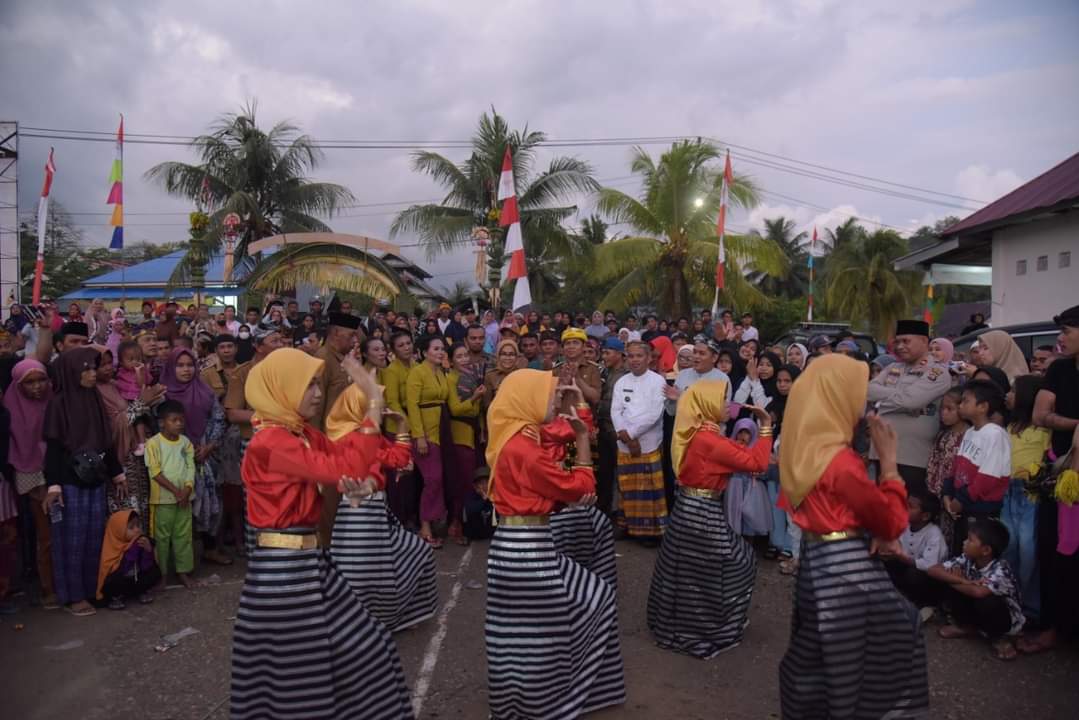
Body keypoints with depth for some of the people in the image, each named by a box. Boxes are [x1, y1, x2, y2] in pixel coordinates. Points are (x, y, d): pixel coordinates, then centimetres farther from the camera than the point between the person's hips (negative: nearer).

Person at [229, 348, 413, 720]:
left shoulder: (305, 433, 9)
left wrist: (367, 484, -22)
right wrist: (374, 403, -25)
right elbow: (343, 469, -27)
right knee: (296, 669, 5)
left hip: (309, 558, 9)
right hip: (283, 566, -9)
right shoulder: (271, 442, -19)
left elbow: (346, 463, 3)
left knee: (357, 648, 16)